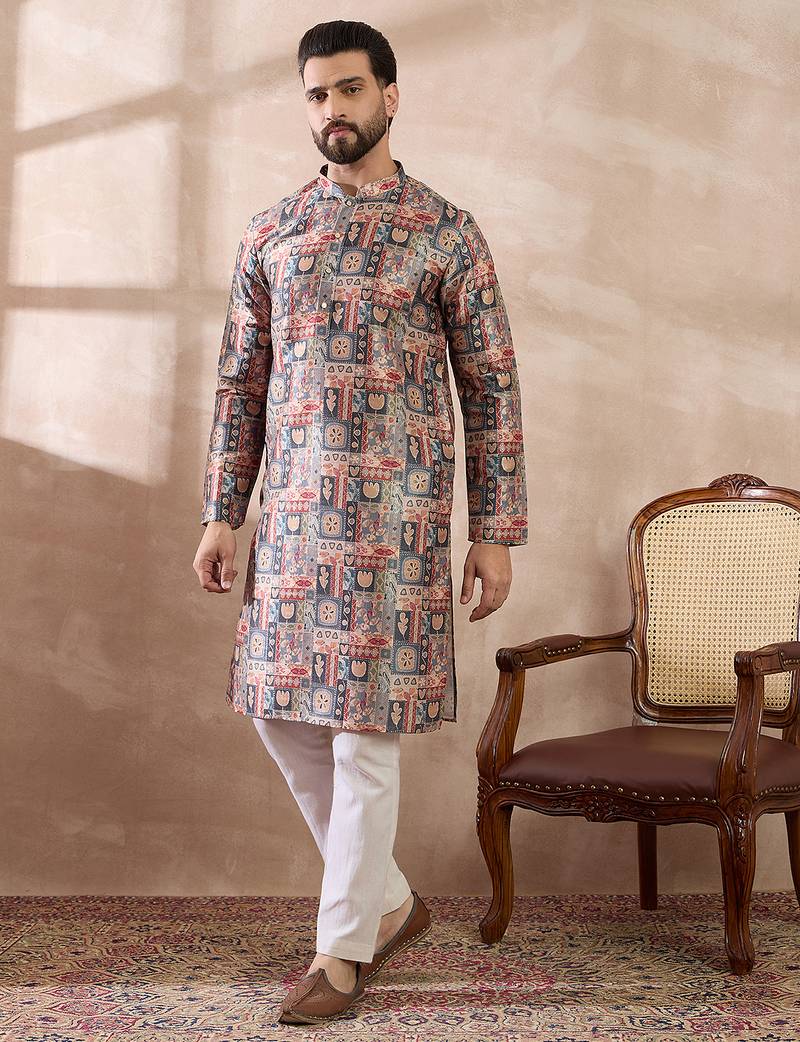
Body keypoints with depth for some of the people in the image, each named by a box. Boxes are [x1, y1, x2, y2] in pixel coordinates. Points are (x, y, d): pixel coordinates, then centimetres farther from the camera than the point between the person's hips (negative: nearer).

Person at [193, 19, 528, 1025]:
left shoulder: (446, 231, 1)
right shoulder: (269, 233, 12)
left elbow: (491, 387, 0)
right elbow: (240, 382, 13)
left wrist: (496, 532, -5)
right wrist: (221, 514, 8)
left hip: (397, 511, -4)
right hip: (293, 509, 5)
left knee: (364, 727, -2)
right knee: (281, 712, 7)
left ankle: (343, 948, 13)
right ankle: (390, 900, 26)